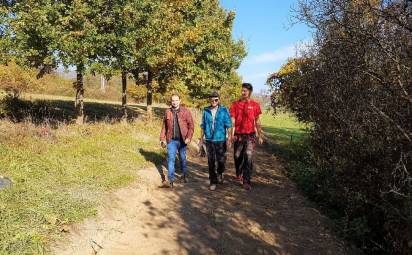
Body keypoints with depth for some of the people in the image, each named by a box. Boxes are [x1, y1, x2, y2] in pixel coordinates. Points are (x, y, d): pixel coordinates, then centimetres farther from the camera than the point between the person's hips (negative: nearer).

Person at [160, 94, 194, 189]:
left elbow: (191, 125, -6)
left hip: (182, 140, -1)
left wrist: (188, 137, -16)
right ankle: (170, 180, -1)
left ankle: (183, 175, 36)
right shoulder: (167, 112, 3)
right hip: (171, 140, 1)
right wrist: (162, 138, 6)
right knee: (171, 159, -6)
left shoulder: (185, 111, -5)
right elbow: (164, 126, 9)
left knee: (183, 158, 14)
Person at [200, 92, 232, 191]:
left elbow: (228, 125, -4)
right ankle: (213, 182, 17)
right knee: (211, 162, 5)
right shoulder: (206, 111, 4)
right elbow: (203, 126, 12)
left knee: (221, 160, 0)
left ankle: (220, 173, 32)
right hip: (209, 140, 2)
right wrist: (201, 138, 12)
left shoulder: (224, 110, -4)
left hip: (220, 140, -2)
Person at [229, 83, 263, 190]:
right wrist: (231, 134, -11)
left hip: (250, 135, -1)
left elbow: (257, 121, 8)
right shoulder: (235, 104, 1)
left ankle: (246, 181, 1)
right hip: (238, 135, 1)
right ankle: (238, 174, 38)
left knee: (248, 158, -6)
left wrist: (260, 136, 7)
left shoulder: (255, 105, 2)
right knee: (237, 156, 12)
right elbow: (232, 120, -2)